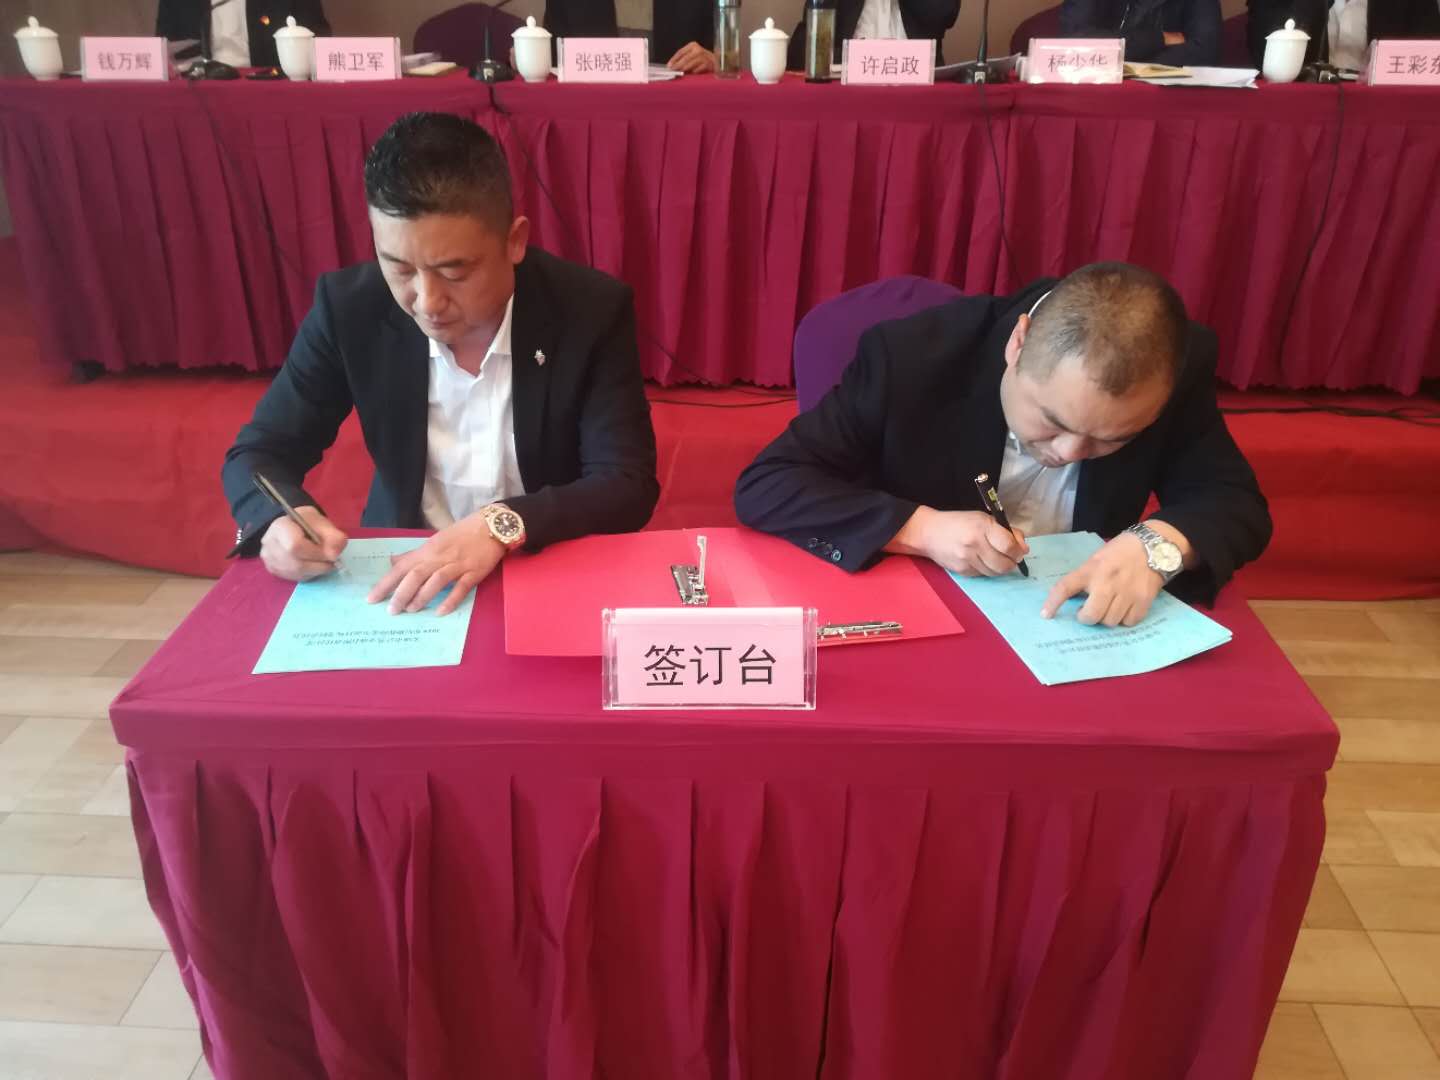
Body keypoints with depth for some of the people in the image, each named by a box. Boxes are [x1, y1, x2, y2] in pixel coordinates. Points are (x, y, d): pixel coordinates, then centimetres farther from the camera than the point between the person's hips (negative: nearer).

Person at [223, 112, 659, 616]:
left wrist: (502, 525, -33)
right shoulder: (349, 307, -9)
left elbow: (628, 485, -17)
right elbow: (259, 453, -2)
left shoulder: (592, 311, -14)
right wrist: (279, 518, -23)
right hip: (404, 571, 2)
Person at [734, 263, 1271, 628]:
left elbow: (1239, 504, -5)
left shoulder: (1180, 366, -12)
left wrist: (1157, 544, -26)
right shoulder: (910, 356, -20)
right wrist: (922, 528, -28)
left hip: (1076, 632, 3)